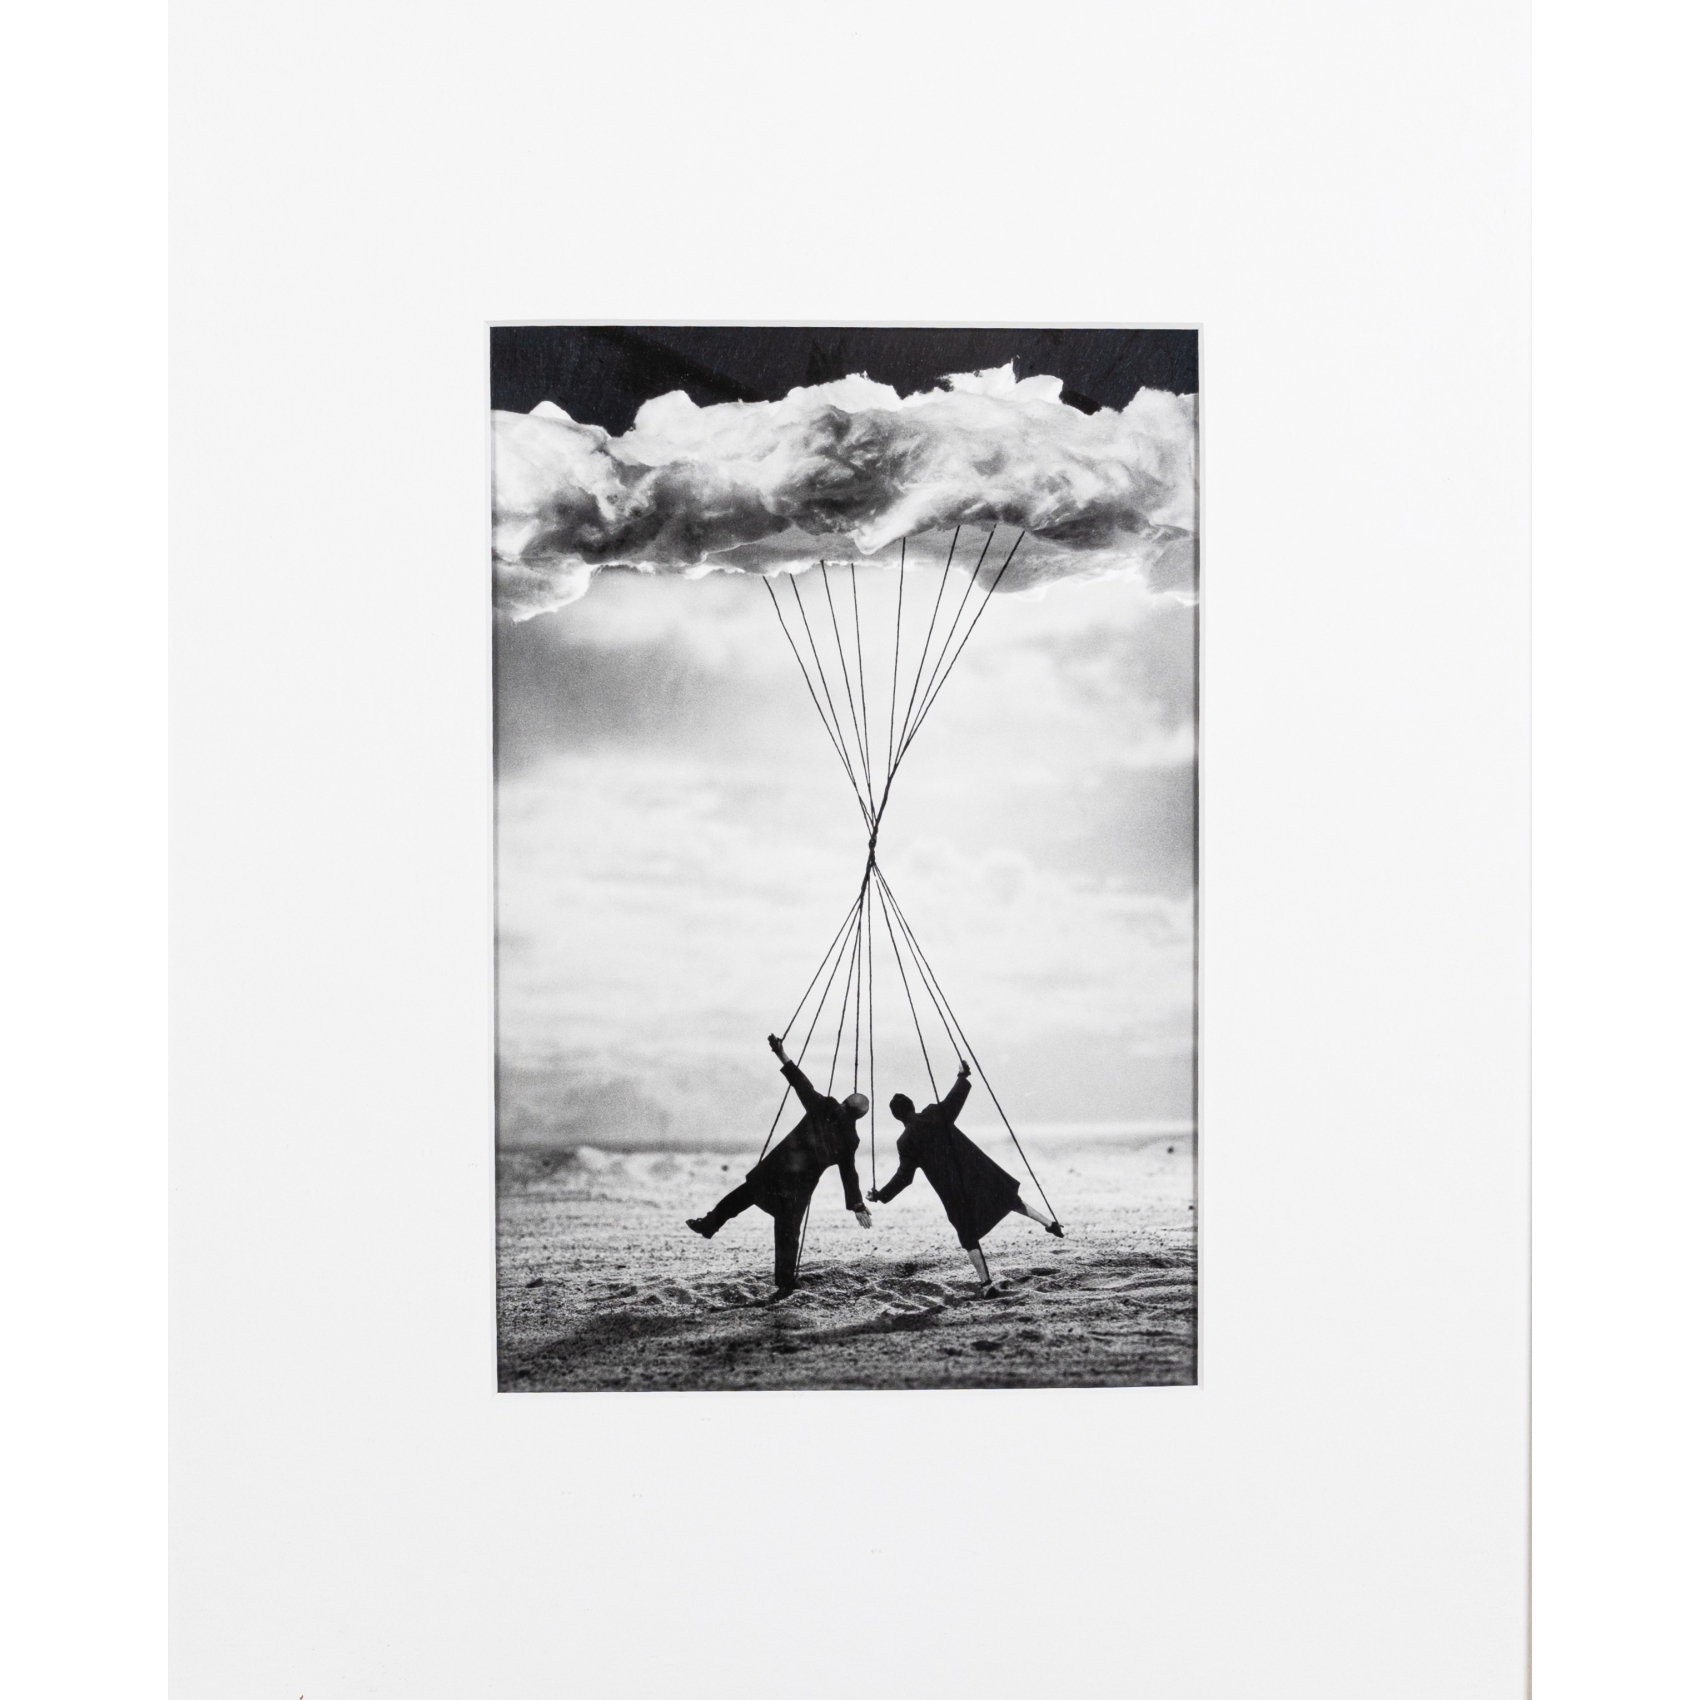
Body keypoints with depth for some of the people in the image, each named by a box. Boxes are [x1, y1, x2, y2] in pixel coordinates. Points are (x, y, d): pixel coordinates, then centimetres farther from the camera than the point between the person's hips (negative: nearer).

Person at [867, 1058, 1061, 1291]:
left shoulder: (906, 1141, -4)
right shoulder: (936, 1113, 1)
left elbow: (903, 1176, -3)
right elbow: (956, 1098, 13)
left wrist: (881, 1195, 7)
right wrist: (963, 1077, 29)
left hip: (953, 1190, -2)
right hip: (976, 1170, 3)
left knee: (969, 1236, 7)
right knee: (1009, 1197, 23)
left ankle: (985, 1282, 2)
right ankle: (1049, 1222, 15)